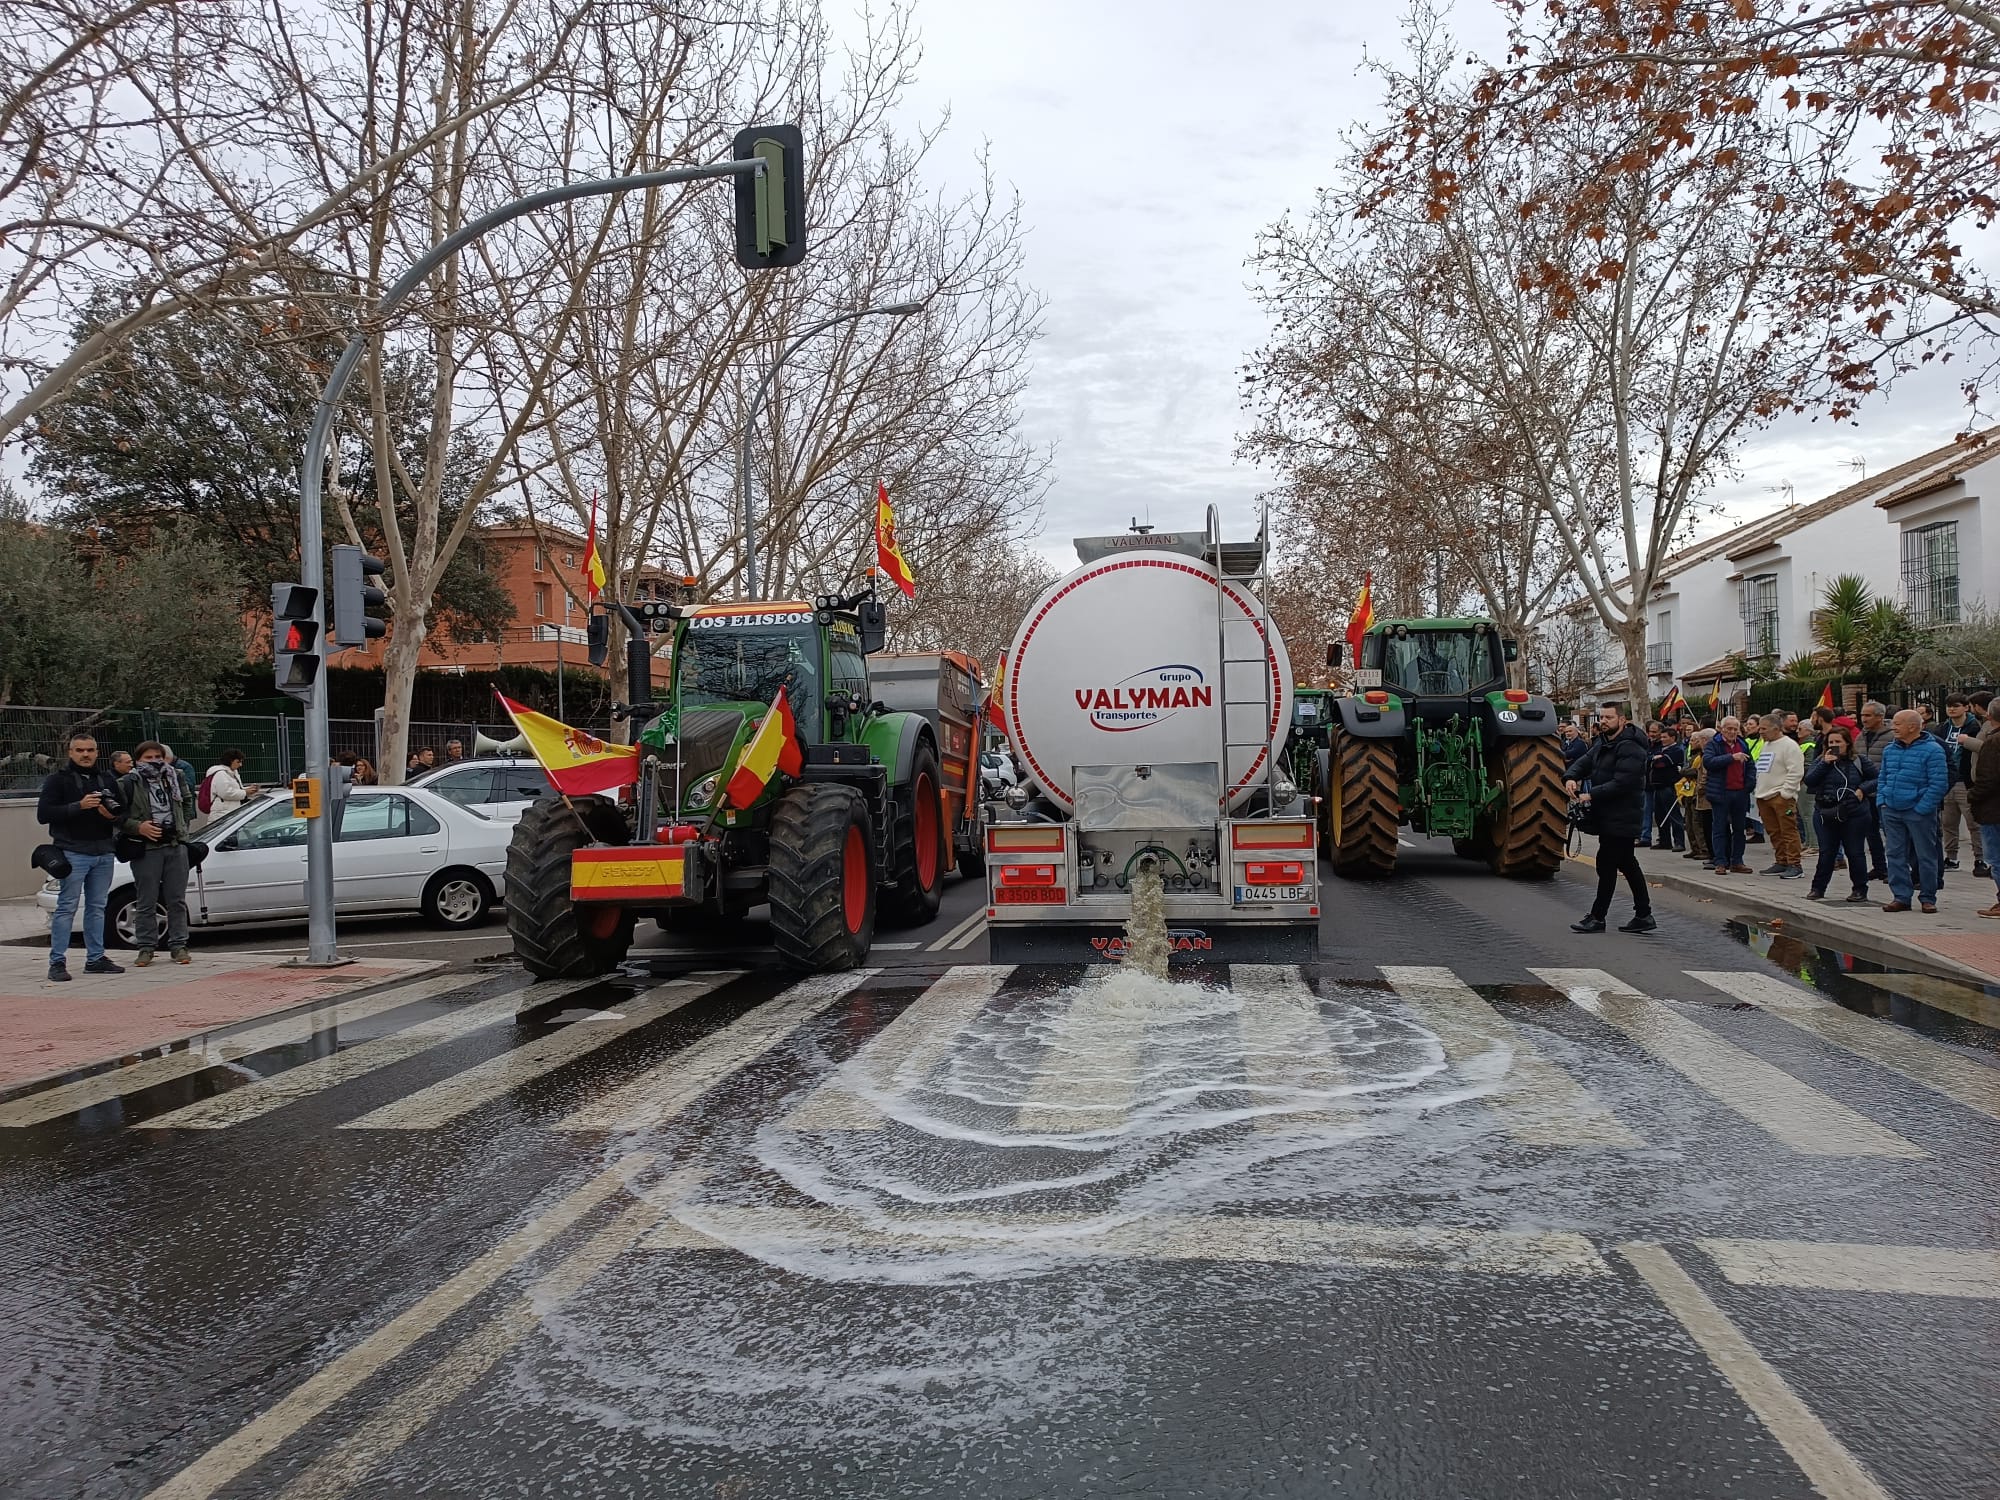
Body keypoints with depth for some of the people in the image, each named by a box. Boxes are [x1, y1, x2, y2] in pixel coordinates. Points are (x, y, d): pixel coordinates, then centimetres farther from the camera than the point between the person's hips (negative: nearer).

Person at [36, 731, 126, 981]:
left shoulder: (108, 779, 15)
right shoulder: (57, 780, 0)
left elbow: (121, 810, 20)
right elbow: (43, 814, -8)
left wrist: (113, 815, -4)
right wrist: (78, 806, -18)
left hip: (104, 852, 5)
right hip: (73, 853, -5)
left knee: (97, 907, 9)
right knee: (66, 907, -6)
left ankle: (95, 958, 15)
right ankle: (57, 962, -3)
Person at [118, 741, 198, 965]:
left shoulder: (176, 777, 9)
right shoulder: (129, 784, -4)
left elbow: (188, 801, 25)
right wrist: (138, 827, -18)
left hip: (176, 845, 3)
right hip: (146, 848, -3)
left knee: (177, 900, 7)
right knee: (146, 902, 2)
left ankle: (178, 945, 13)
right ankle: (146, 947, 10)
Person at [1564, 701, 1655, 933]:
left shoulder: (1629, 748, -17)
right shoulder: (1603, 744, 14)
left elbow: (1621, 784, -24)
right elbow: (1584, 763, 13)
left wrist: (1591, 795, -21)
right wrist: (1572, 777, -9)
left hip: (1621, 818, -10)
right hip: (1608, 816, 10)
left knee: (1606, 865, -6)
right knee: (1628, 864, 13)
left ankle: (1597, 917, 1)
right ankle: (1643, 915, 20)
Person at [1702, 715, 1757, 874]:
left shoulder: (1743, 745, 12)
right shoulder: (1714, 744, -3)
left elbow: (1751, 765, 20)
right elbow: (1707, 761, -20)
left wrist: (1750, 784, 4)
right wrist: (1731, 757, -23)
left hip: (1740, 793, 5)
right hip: (1721, 793, -5)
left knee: (1739, 829, 10)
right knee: (1719, 829, -2)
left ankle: (1736, 862, 18)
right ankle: (1720, 863, 0)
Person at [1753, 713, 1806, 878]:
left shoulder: (1789, 745, -9)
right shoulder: (1766, 745, 19)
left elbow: (1796, 772, -15)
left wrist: (1785, 793, -17)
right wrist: (1759, 791, 16)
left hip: (1782, 796, -9)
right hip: (1764, 796, 9)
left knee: (1788, 832, -7)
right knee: (1774, 832, 12)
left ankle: (1794, 865, -5)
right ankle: (1781, 862, 20)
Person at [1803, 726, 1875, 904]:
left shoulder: (1859, 761, 2)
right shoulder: (1821, 761, 6)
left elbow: (1877, 779, 7)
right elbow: (1809, 780, -6)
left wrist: (1862, 789, -9)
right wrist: (1825, 763, -14)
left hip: (1854, 814, -2)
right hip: (1825, 814, 2)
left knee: (1855, 852, 4)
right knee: (1826, 852, 6)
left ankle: (1860, 890, 15)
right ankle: (1818, 888, 14)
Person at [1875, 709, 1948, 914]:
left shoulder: (1932, 750, -9)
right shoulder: (1889, 749, 11)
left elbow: (1939, 783, -13)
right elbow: (1882, 778, 19)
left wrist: (1922, 809, -15)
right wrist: (1881, 802, 6)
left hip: (1919, 812, -6)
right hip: (1891, 812, 6)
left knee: (1926, 856, 3)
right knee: (1896, 855, 6)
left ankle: (1928, 898, 13)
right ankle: (1901, 897, 13)